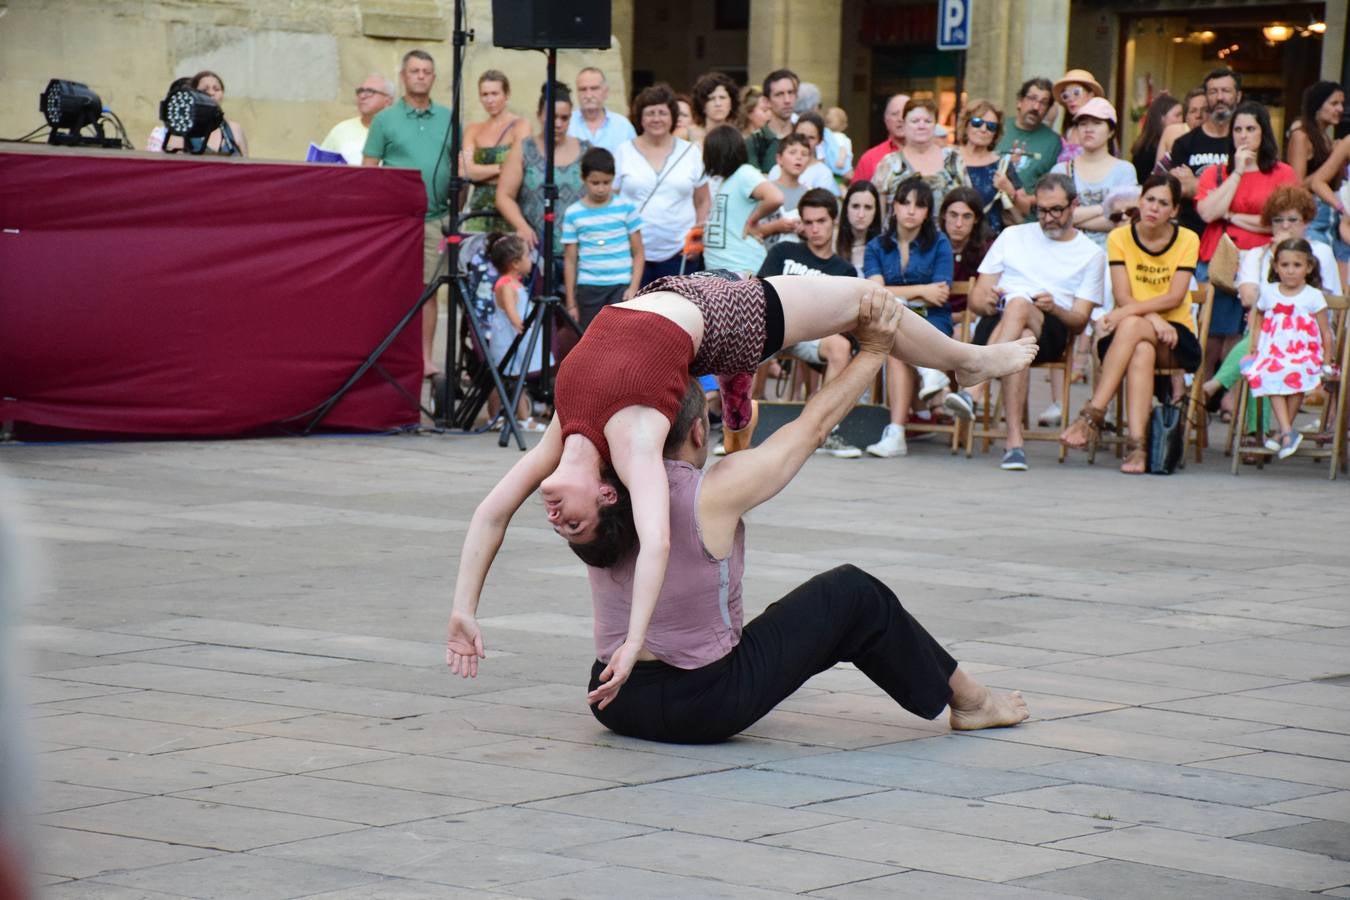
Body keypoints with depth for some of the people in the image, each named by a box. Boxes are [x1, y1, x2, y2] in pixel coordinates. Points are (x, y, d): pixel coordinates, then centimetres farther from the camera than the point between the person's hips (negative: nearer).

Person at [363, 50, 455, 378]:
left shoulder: (447, 119, 11)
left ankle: (425, 358, 8)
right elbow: (368, 169, 2)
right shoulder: (385, 120, 3)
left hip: (435, 218, 2)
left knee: (427, 288, 5)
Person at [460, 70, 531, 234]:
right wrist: (500, 168, -10)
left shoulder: (520, 126, 1)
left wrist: (480, 171, -5)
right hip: (479, 210, 4)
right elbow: (468, 171, 1)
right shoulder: (474, 130, 14)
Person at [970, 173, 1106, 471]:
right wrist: (986, 301, -7)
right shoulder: (1013, 236, 24)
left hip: (1050, 331, -2)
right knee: (1021, 339, -39)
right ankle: (1014, 441, -51)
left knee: (1018, 304, -39)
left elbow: (1080, 321, 8)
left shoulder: (1091, 254, 18)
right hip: (996, 323, 2)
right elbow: (976, 298, 19)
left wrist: (1054, 309, -15)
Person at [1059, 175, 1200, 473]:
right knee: (1141, 351, -36)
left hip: (1176, 335, -1)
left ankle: (1093, 414, -40)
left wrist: (1129, 311, -24)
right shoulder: (1120, 238, 4)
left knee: (1131, 327, -34)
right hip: (1127, 335, 1)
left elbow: (1175, 297, -11)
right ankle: (1137, 445, -48)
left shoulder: (1187, 240, 1)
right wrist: (1152, 317, -24)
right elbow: (1122, 297, -5)